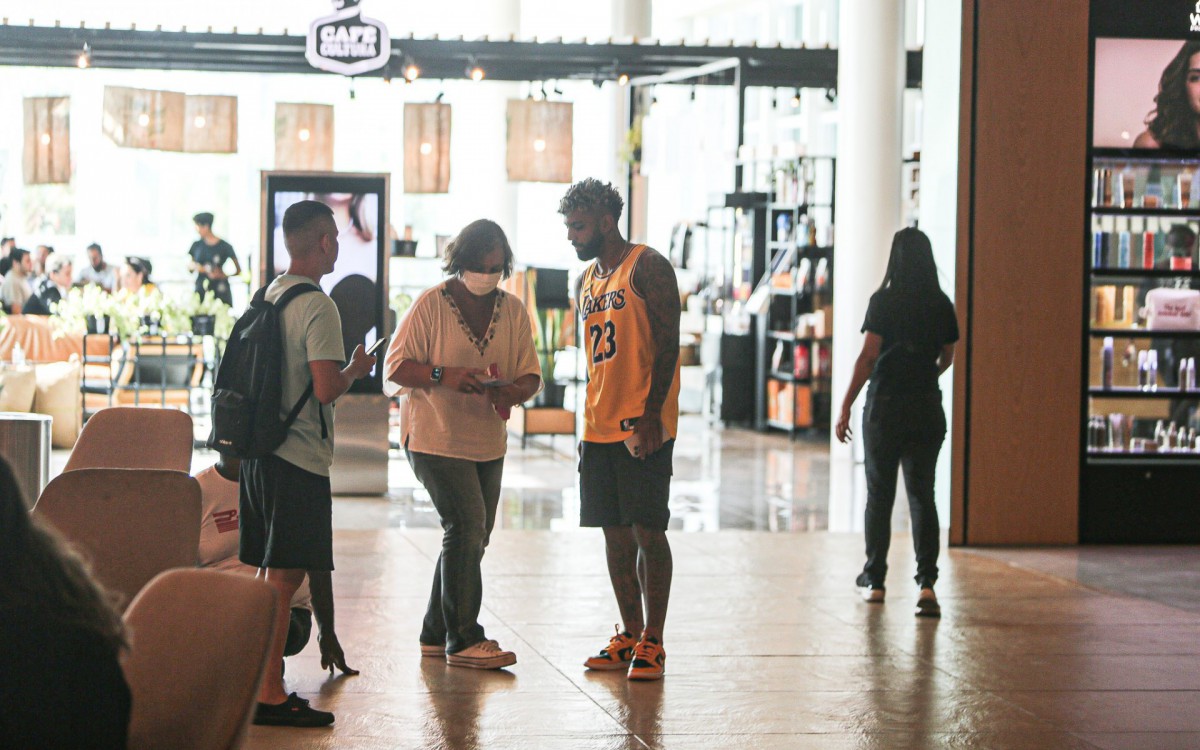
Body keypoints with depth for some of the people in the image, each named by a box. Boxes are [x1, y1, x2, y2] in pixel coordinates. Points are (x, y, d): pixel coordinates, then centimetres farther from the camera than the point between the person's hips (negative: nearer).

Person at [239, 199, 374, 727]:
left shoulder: (268, 297, 13)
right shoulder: (317, 307, -14)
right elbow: (326, 388, -21)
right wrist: (356, 369, -3)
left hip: (258, 451, 9)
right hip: (299, 459, -9)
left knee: (267, 576, 14)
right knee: (283, 579, -6)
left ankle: (260, 685, 20)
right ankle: (269, 696, -5)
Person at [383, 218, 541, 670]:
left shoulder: (513, 311, 7)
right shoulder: (431, 304, -7)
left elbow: (531, 375, 8)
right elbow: (396, 366, -8)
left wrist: (513, 392, -16)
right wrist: (443, 376, -25)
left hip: (489, 443, 6)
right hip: (437, 438, -6)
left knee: (471, 538, 11)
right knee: (466, 528, -15)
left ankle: (436, 634, 24)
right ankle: (463, 640, -7)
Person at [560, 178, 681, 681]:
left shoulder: (647, 267, -6)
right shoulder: (586, 282, 18)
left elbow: (667, 345, -13)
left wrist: (650, 416, -20)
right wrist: (595, 419, 17)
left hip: (643, 427, -8)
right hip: (600, 427, 8)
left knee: (647, 530, -6)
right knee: (615, 532, 9)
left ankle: (653, 642, -1)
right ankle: (629, 635, 17)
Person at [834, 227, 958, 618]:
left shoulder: (883, 302, -9)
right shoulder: (942, 305, 3)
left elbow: (868, 356, -14)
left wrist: (845, 407, -11)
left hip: (885, 406, -3)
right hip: (927, 407, 3)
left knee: (879, 494, 10)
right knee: (922, 494, 3)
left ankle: (874, 580, 20)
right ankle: (926, 582, -11)